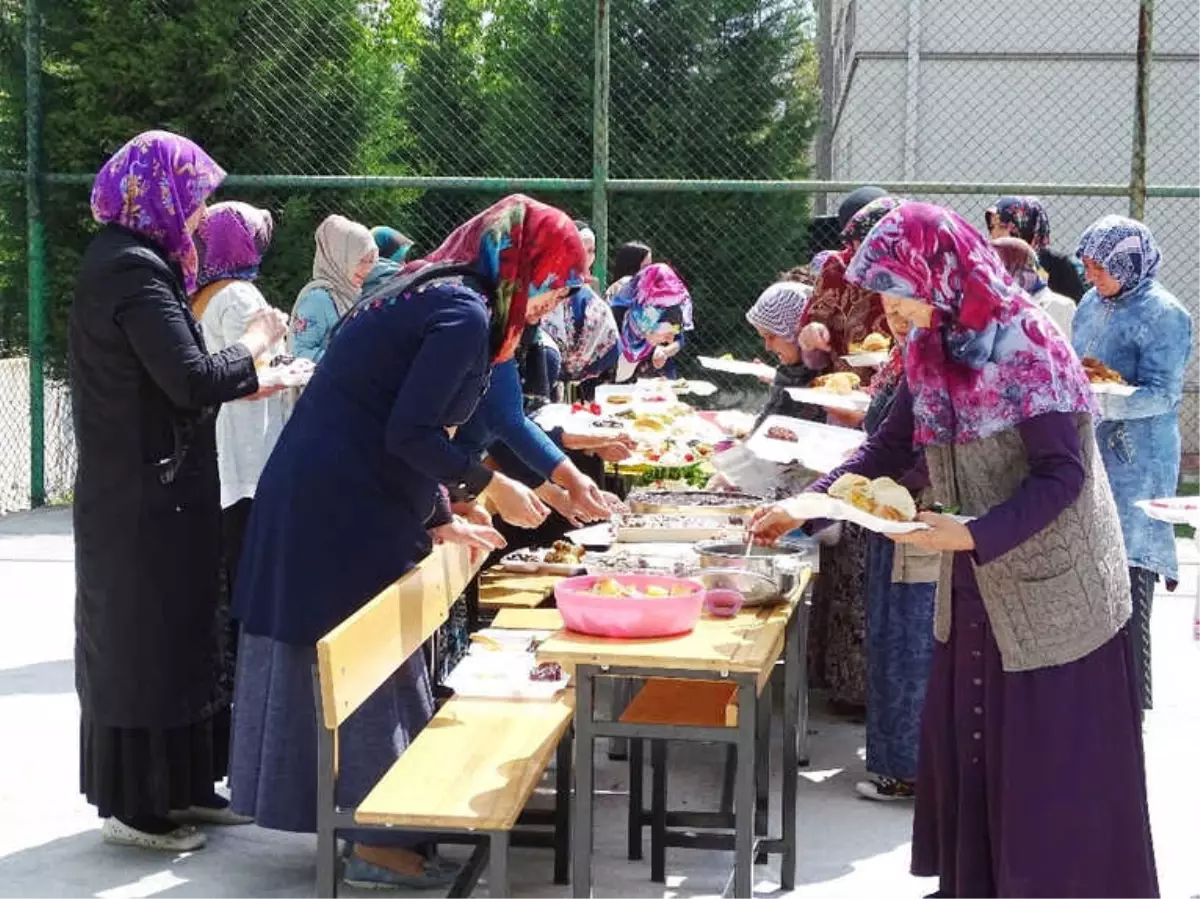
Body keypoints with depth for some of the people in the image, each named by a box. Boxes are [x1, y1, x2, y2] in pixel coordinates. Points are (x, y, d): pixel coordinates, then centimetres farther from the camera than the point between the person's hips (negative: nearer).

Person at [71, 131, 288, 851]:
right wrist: (258, 338, -11)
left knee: (178, 639, 16)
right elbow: (192, 380, -26)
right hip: (145, 501, -10)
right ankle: (136, 805, 10)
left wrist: (249, 385, 16)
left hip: (149, 492, 10)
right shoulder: (134, 270, -19)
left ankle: (177, 786, 26)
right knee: (147, 644, 0)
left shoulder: (124, 261, 13)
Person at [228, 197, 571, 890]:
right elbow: (410, 435, -21)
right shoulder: (465, 315, -15)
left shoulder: (430, 295, 17)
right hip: (345, 509, -10)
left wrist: (439, 519, 19)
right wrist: (490, 487, -11)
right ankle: (379, 844, 7)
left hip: (316, 496, 10)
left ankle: (370, 820, 26)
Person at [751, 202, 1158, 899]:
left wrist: (972, 534, -30)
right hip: (976, 586, 8)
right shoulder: (930, 346, 3)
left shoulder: (1025, 344, -20)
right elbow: (894, 445, 13)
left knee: (1055, 764, 1)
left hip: (1050, 588, -8)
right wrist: (808, 504, 4)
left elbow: (1063, 475, -22)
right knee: (966, 743, 14)